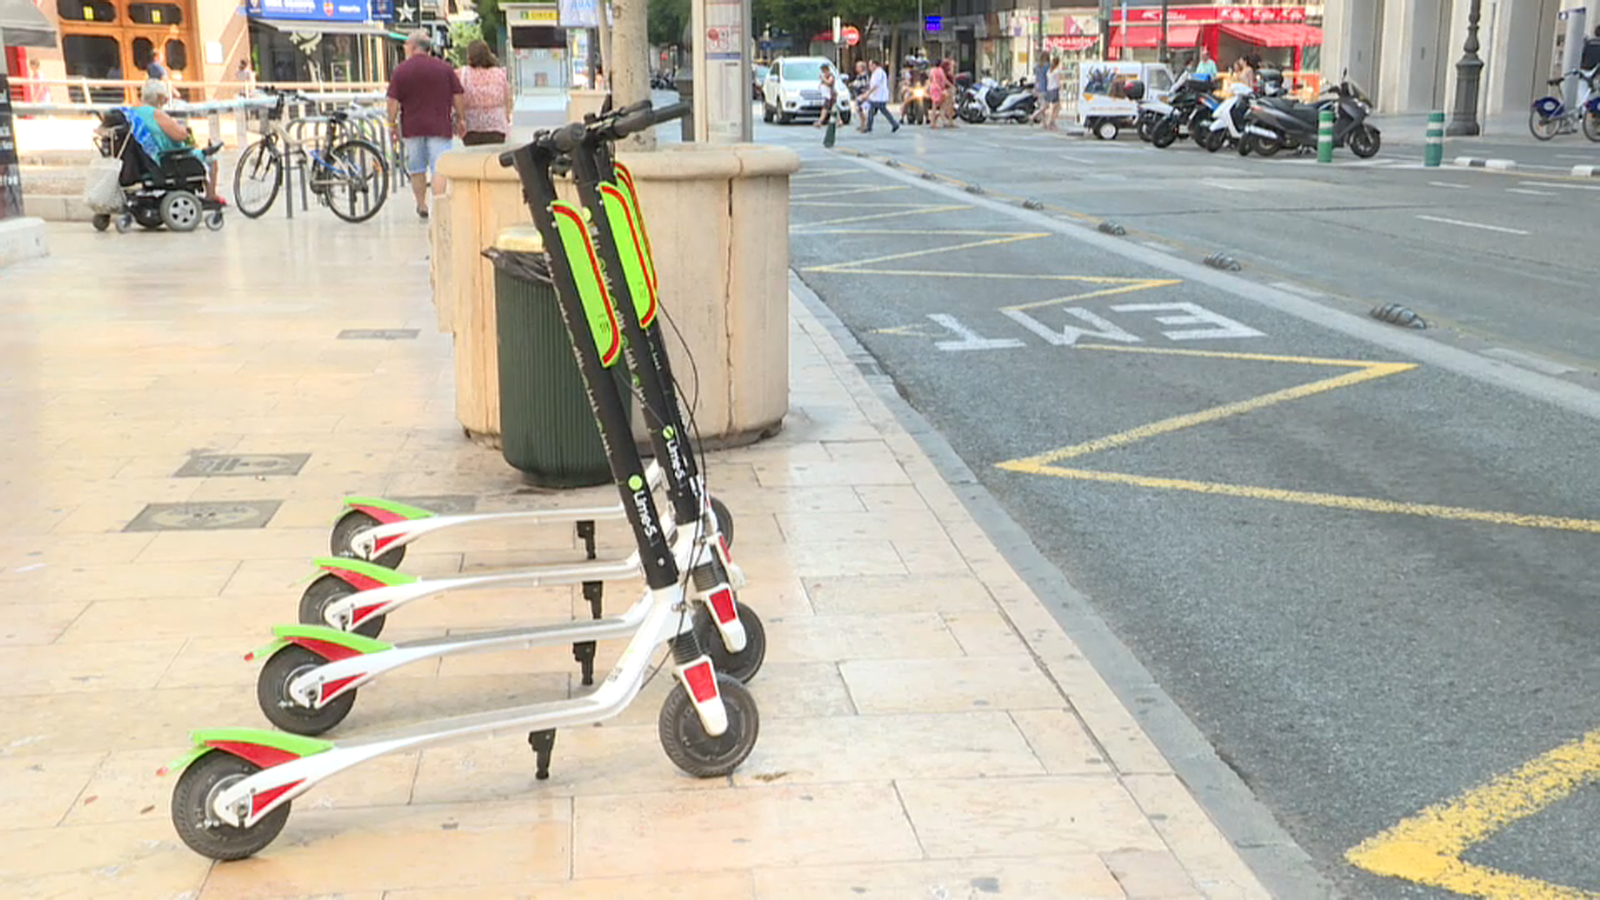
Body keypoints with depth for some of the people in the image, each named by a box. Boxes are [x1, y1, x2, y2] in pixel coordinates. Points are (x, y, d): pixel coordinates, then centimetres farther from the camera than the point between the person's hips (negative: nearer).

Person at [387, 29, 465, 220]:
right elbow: (458, 97, 3)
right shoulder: (444, 67, 2)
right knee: (438, 168, -3)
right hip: (439, 126, 0)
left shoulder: (400, 70, -3)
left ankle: (422, 207, 23)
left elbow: (393, 102, -5)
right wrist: (461, 119, 12)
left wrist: (392, 123, 5)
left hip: (412, 127, 1)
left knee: (416, 169, 15)